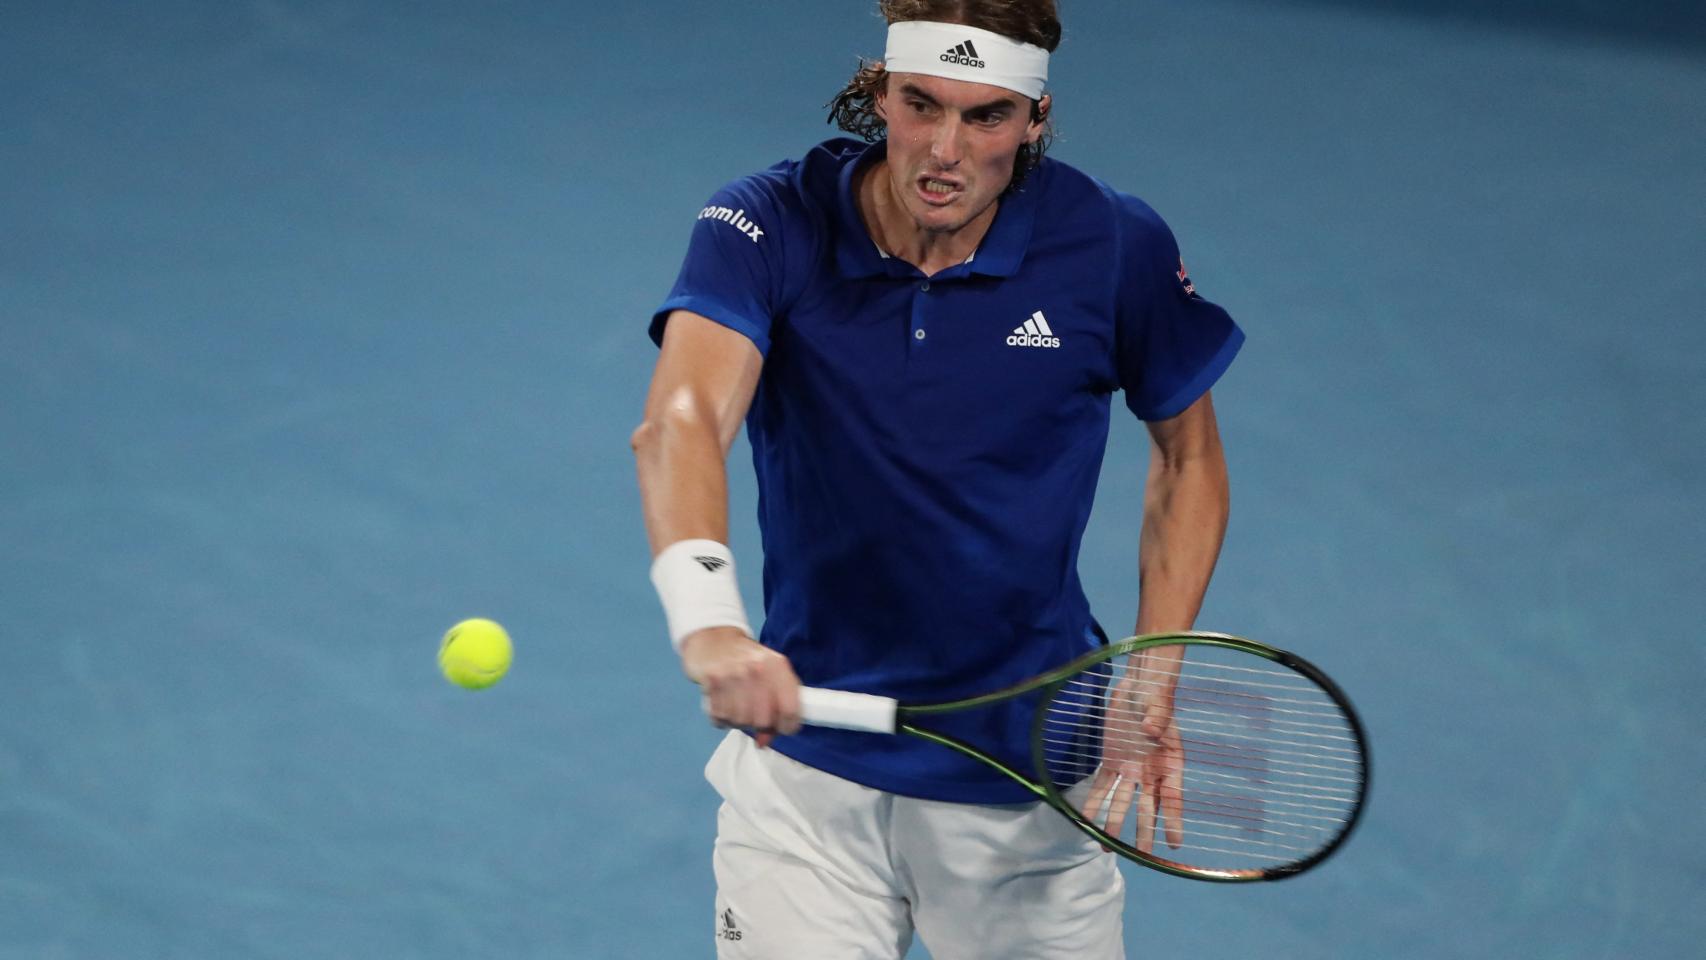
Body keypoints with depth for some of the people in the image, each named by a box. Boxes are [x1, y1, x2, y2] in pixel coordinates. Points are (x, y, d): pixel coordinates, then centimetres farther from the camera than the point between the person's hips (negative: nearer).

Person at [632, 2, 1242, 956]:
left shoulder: (1116, 247, -10)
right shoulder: (768, 227, -15)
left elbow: (1188, 452, 7)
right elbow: (680, 420, -32)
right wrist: (708, 620, -51)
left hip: (1031, 779, 1)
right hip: (807, 772, -1)